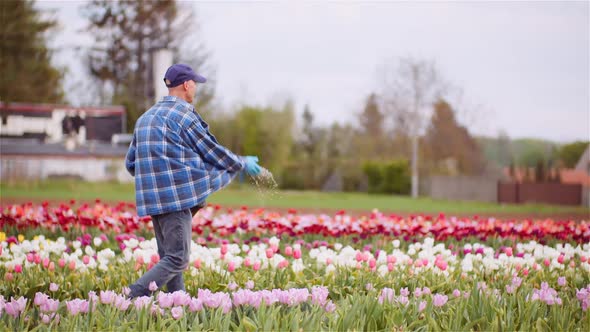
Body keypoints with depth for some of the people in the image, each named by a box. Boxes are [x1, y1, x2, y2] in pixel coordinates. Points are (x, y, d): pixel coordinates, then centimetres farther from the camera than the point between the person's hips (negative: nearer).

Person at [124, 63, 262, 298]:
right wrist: (243, 164, 14)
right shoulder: (183, 114, -6)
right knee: (177, 260, -10)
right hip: (177, 196, -9)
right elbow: (213, 152, -1)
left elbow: (131, 162, 21)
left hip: (152, 198, 9)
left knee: (168, 258, 11)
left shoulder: (146, 117, 18)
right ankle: (132, 299, -20)